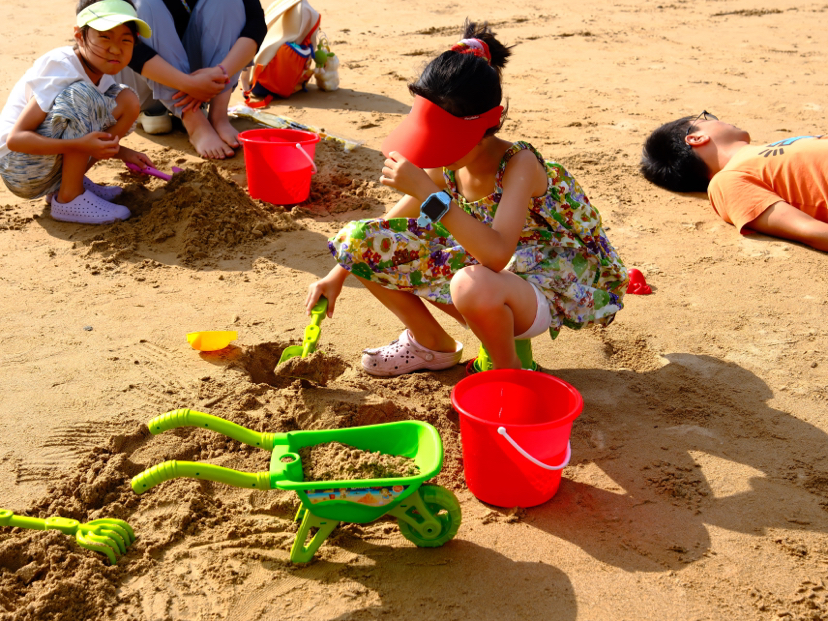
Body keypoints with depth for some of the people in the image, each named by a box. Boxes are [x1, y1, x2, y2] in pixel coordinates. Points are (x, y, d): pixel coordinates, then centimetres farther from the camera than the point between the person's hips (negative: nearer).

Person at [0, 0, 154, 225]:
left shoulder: (101, 72, 2)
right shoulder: (60, 70, -22)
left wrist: (121, 152, -1)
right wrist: (80, 144, -36)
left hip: (56, 164, 8)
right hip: (20, 169, -8)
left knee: (127, 102, 0)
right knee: (81, 97, -29)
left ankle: (70, 183, 1)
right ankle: (68, 198, -19)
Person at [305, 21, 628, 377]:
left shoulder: (519, 164, -26)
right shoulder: (444, 166, -8)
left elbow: (498, 255, -43)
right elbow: (387, 227, 9)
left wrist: (426, 190, -42)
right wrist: (337, 275, 6)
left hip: (550, 291, -7)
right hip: (488, 271, 7)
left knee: (473, 286, -43)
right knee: (362, 239, -2)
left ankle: (509, 374, -10)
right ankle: (433, 346, 17)